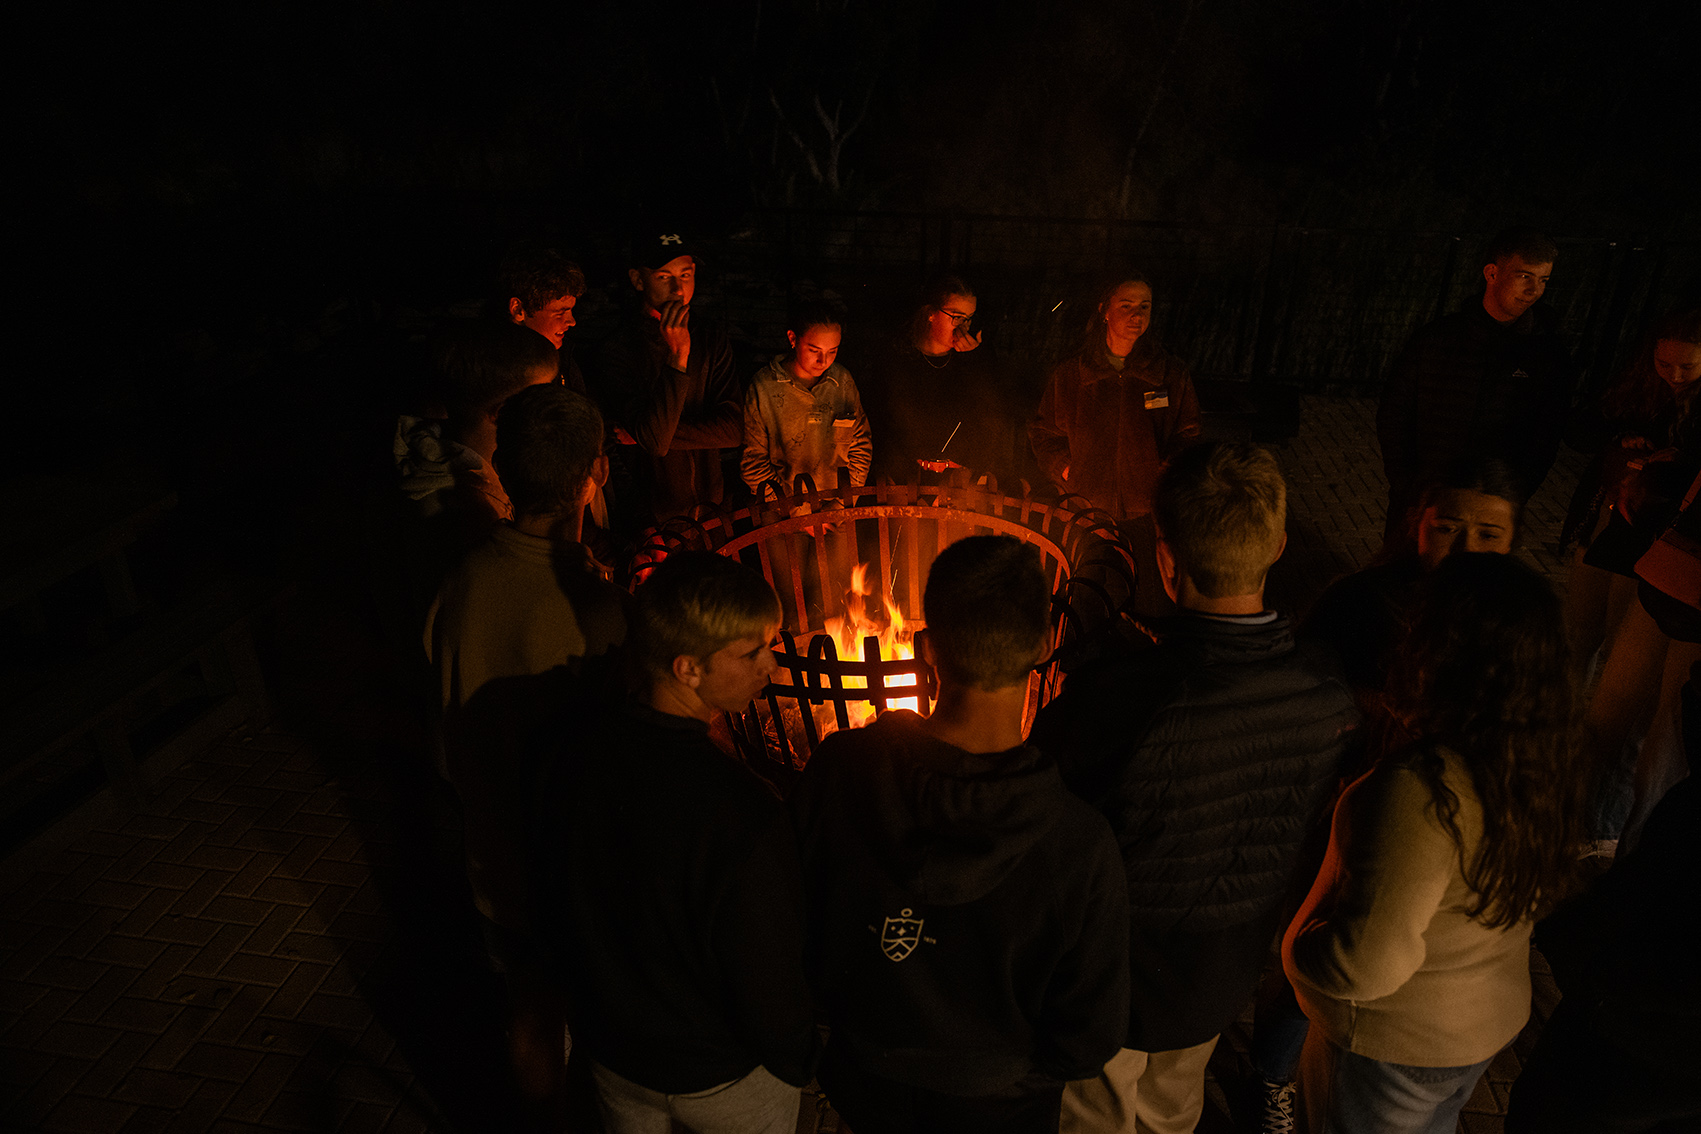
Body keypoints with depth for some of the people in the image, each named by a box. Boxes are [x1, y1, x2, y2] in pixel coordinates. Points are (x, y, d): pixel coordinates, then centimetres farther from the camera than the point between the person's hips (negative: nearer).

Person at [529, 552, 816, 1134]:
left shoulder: (574, 739, -19)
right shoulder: (743, 814, -39)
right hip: (719, 1076, -5)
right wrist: (797, 1060, -4)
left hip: (606, 1044, 5)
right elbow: (769, 982, -26)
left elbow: (546, 899, -3)